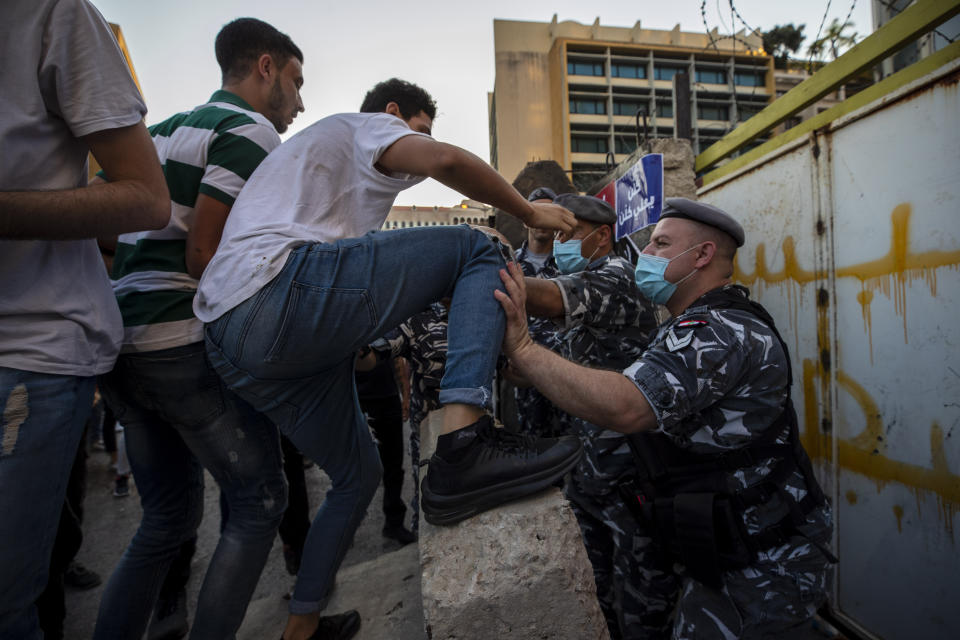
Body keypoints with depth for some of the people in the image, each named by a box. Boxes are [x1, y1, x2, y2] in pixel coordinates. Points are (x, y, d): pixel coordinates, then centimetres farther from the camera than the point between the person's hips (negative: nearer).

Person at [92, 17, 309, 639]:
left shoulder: (163, 129, 23)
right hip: (193, 347, -9)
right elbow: (204, 254, -16)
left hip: (122, 347, 9)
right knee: (260, 505, 4)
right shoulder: (253, 132, -5)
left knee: (169, 516, 18)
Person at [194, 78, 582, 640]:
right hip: (281, 294, -10)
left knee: (358, 474, 20)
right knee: (474, 250, -5)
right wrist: (529, 213, 5)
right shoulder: (365, 125, 13)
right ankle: (463, 448, -24)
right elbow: (447, 161, -9)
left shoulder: (307, 146, 40)